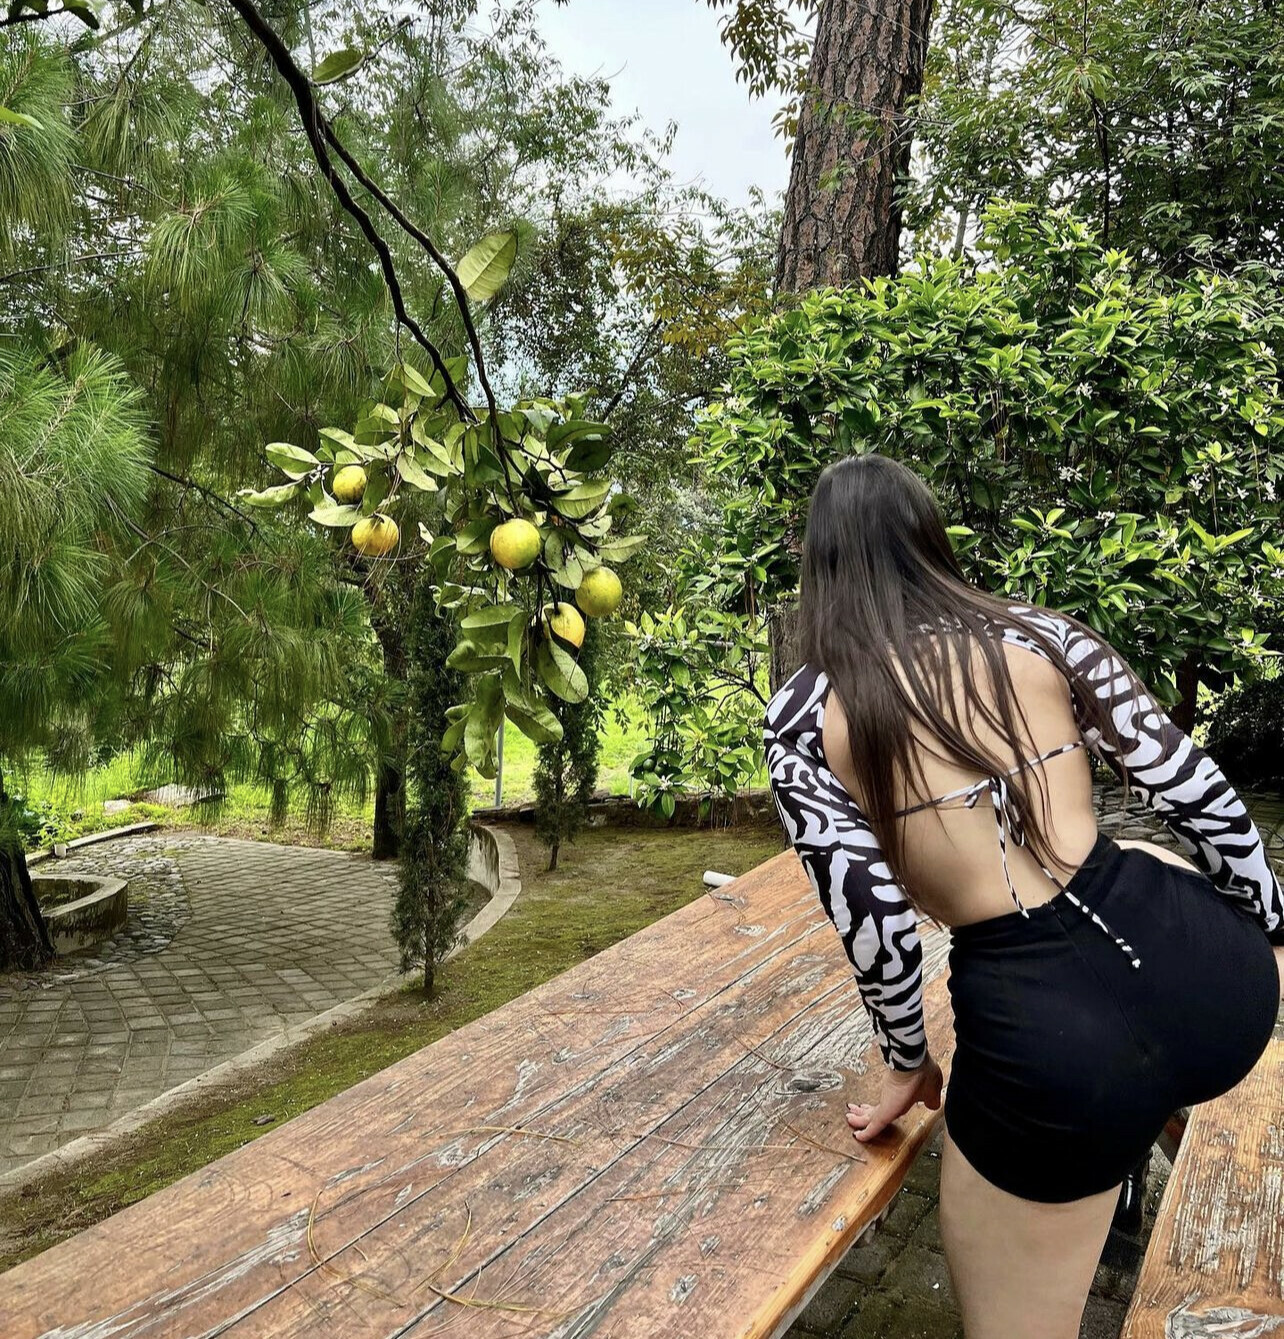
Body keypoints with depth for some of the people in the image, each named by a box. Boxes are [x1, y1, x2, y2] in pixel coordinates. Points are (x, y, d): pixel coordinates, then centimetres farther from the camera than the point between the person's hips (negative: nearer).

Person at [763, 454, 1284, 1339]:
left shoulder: (804, 718, -4)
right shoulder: (1046, 636, 2)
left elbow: (872, 921, -5)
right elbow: (1202, 798, 6)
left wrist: (909, 1062, 13)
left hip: (1044, 1040, -3)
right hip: (1204, 972, 4)